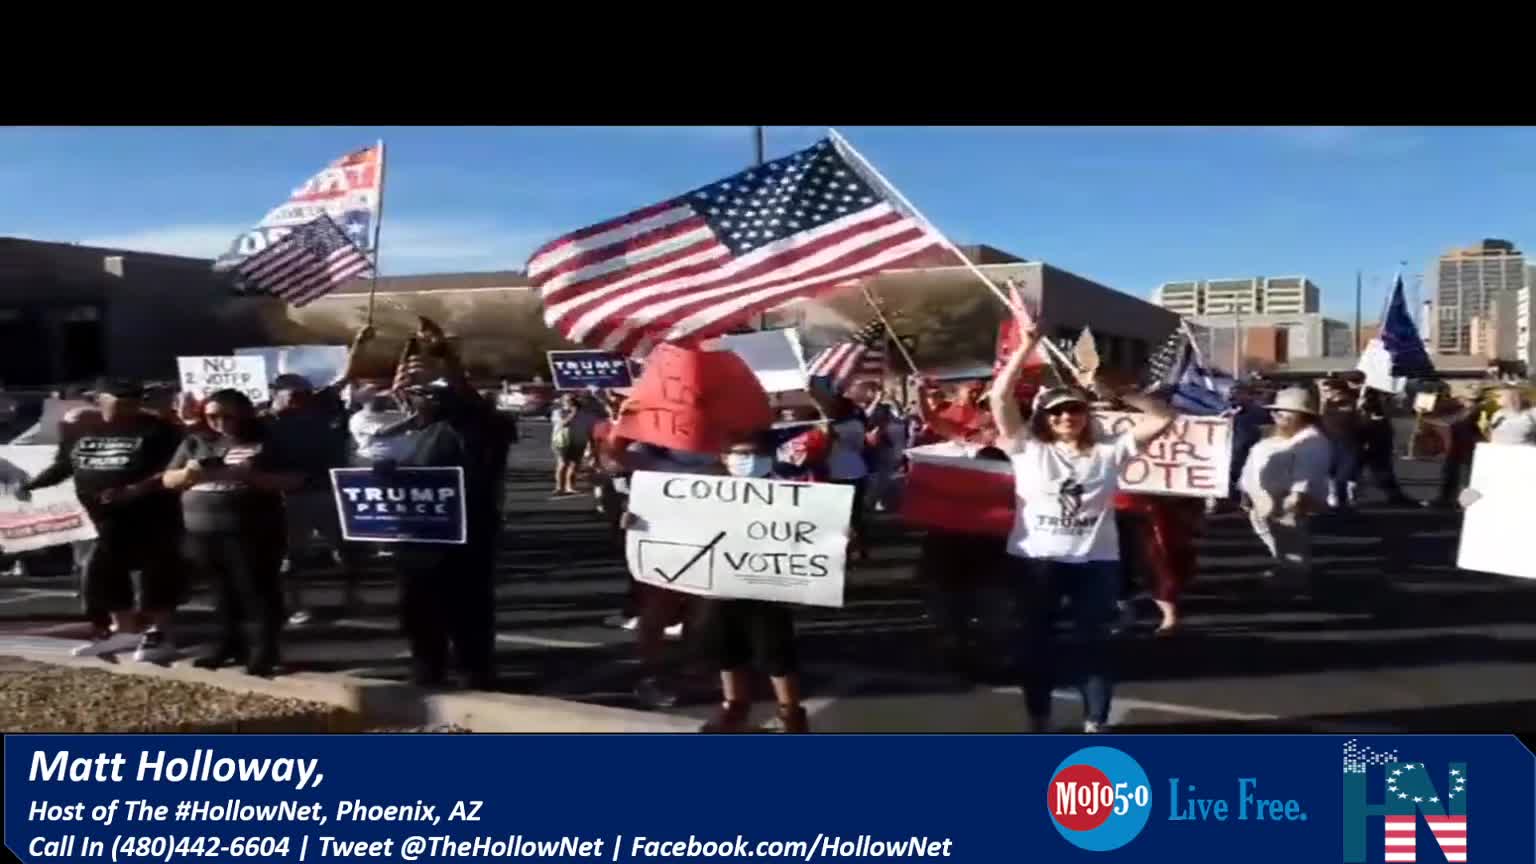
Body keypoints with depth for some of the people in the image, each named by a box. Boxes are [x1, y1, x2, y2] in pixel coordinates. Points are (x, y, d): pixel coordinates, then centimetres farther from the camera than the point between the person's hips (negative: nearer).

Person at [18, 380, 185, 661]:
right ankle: (125, 629, 24)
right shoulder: (77, 427, 6)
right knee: (99, 571, 11)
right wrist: (31, 484, 0)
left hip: (151, 517, -6)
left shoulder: (156, 429, -10)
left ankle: (159, 633, 11)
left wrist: (132, 491, -27)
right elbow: (62, 465, 15)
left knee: (157, 572, 1)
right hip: (103, 517, 6)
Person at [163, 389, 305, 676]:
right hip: (202, 531, 5)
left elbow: (294, 481, -7)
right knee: (223, 590, 12)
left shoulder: (268, 443, -1)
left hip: (252, 531, -5)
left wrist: (248, 476, -17)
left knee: (258, 589, -5)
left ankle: (265, 648, 2)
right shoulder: (195, 443, 13)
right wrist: (188, 473, -8)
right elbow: (168, 481, 15)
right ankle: (230, 643, 24)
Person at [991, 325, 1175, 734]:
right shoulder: (1028, 448, 1)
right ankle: (1039, 720, 24)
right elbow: (1000, 396, -8)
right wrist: (1027, 345, -10)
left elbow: (1162, 417, 2)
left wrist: (1115, 391, -3)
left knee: (1095, 641, 7)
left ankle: (1095, 722, 20)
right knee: (1035, 641, 9)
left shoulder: (1109, 451, 5)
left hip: (1096, 561, 1)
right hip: (1035, 559, -1)